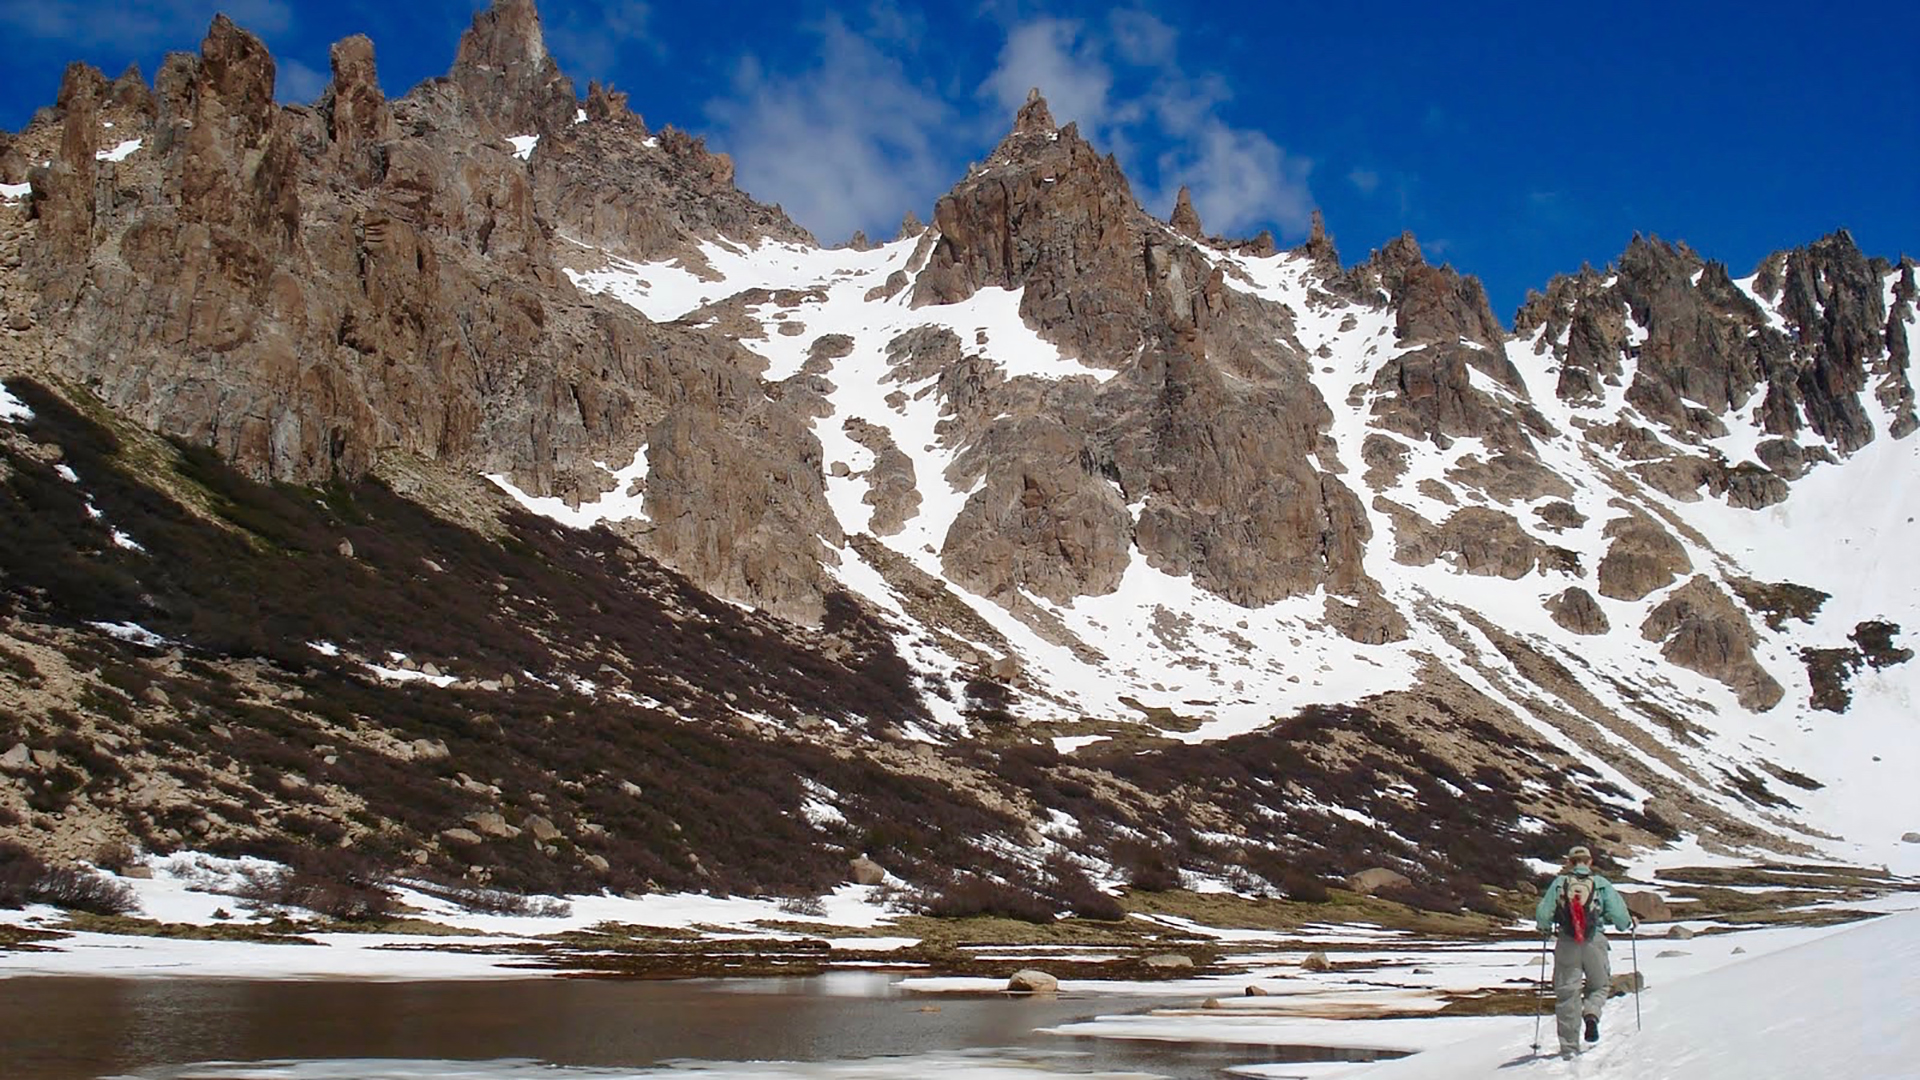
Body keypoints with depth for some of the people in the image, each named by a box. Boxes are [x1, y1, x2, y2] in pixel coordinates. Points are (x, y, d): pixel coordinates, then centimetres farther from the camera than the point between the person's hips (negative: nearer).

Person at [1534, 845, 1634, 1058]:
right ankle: (1591, 1012, -11)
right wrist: (1629, 924, 18)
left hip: (1566, 944, 1)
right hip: (1594, 942, 0)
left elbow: (1542, 914, 1)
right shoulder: (1601, 883, 5)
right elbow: (1617, 913, -3)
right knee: (1600, 985, 21)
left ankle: (1569, 1048, 3)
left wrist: (1546, 928, 22)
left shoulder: (1560, 882, 7)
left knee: (1566, 993, 5)